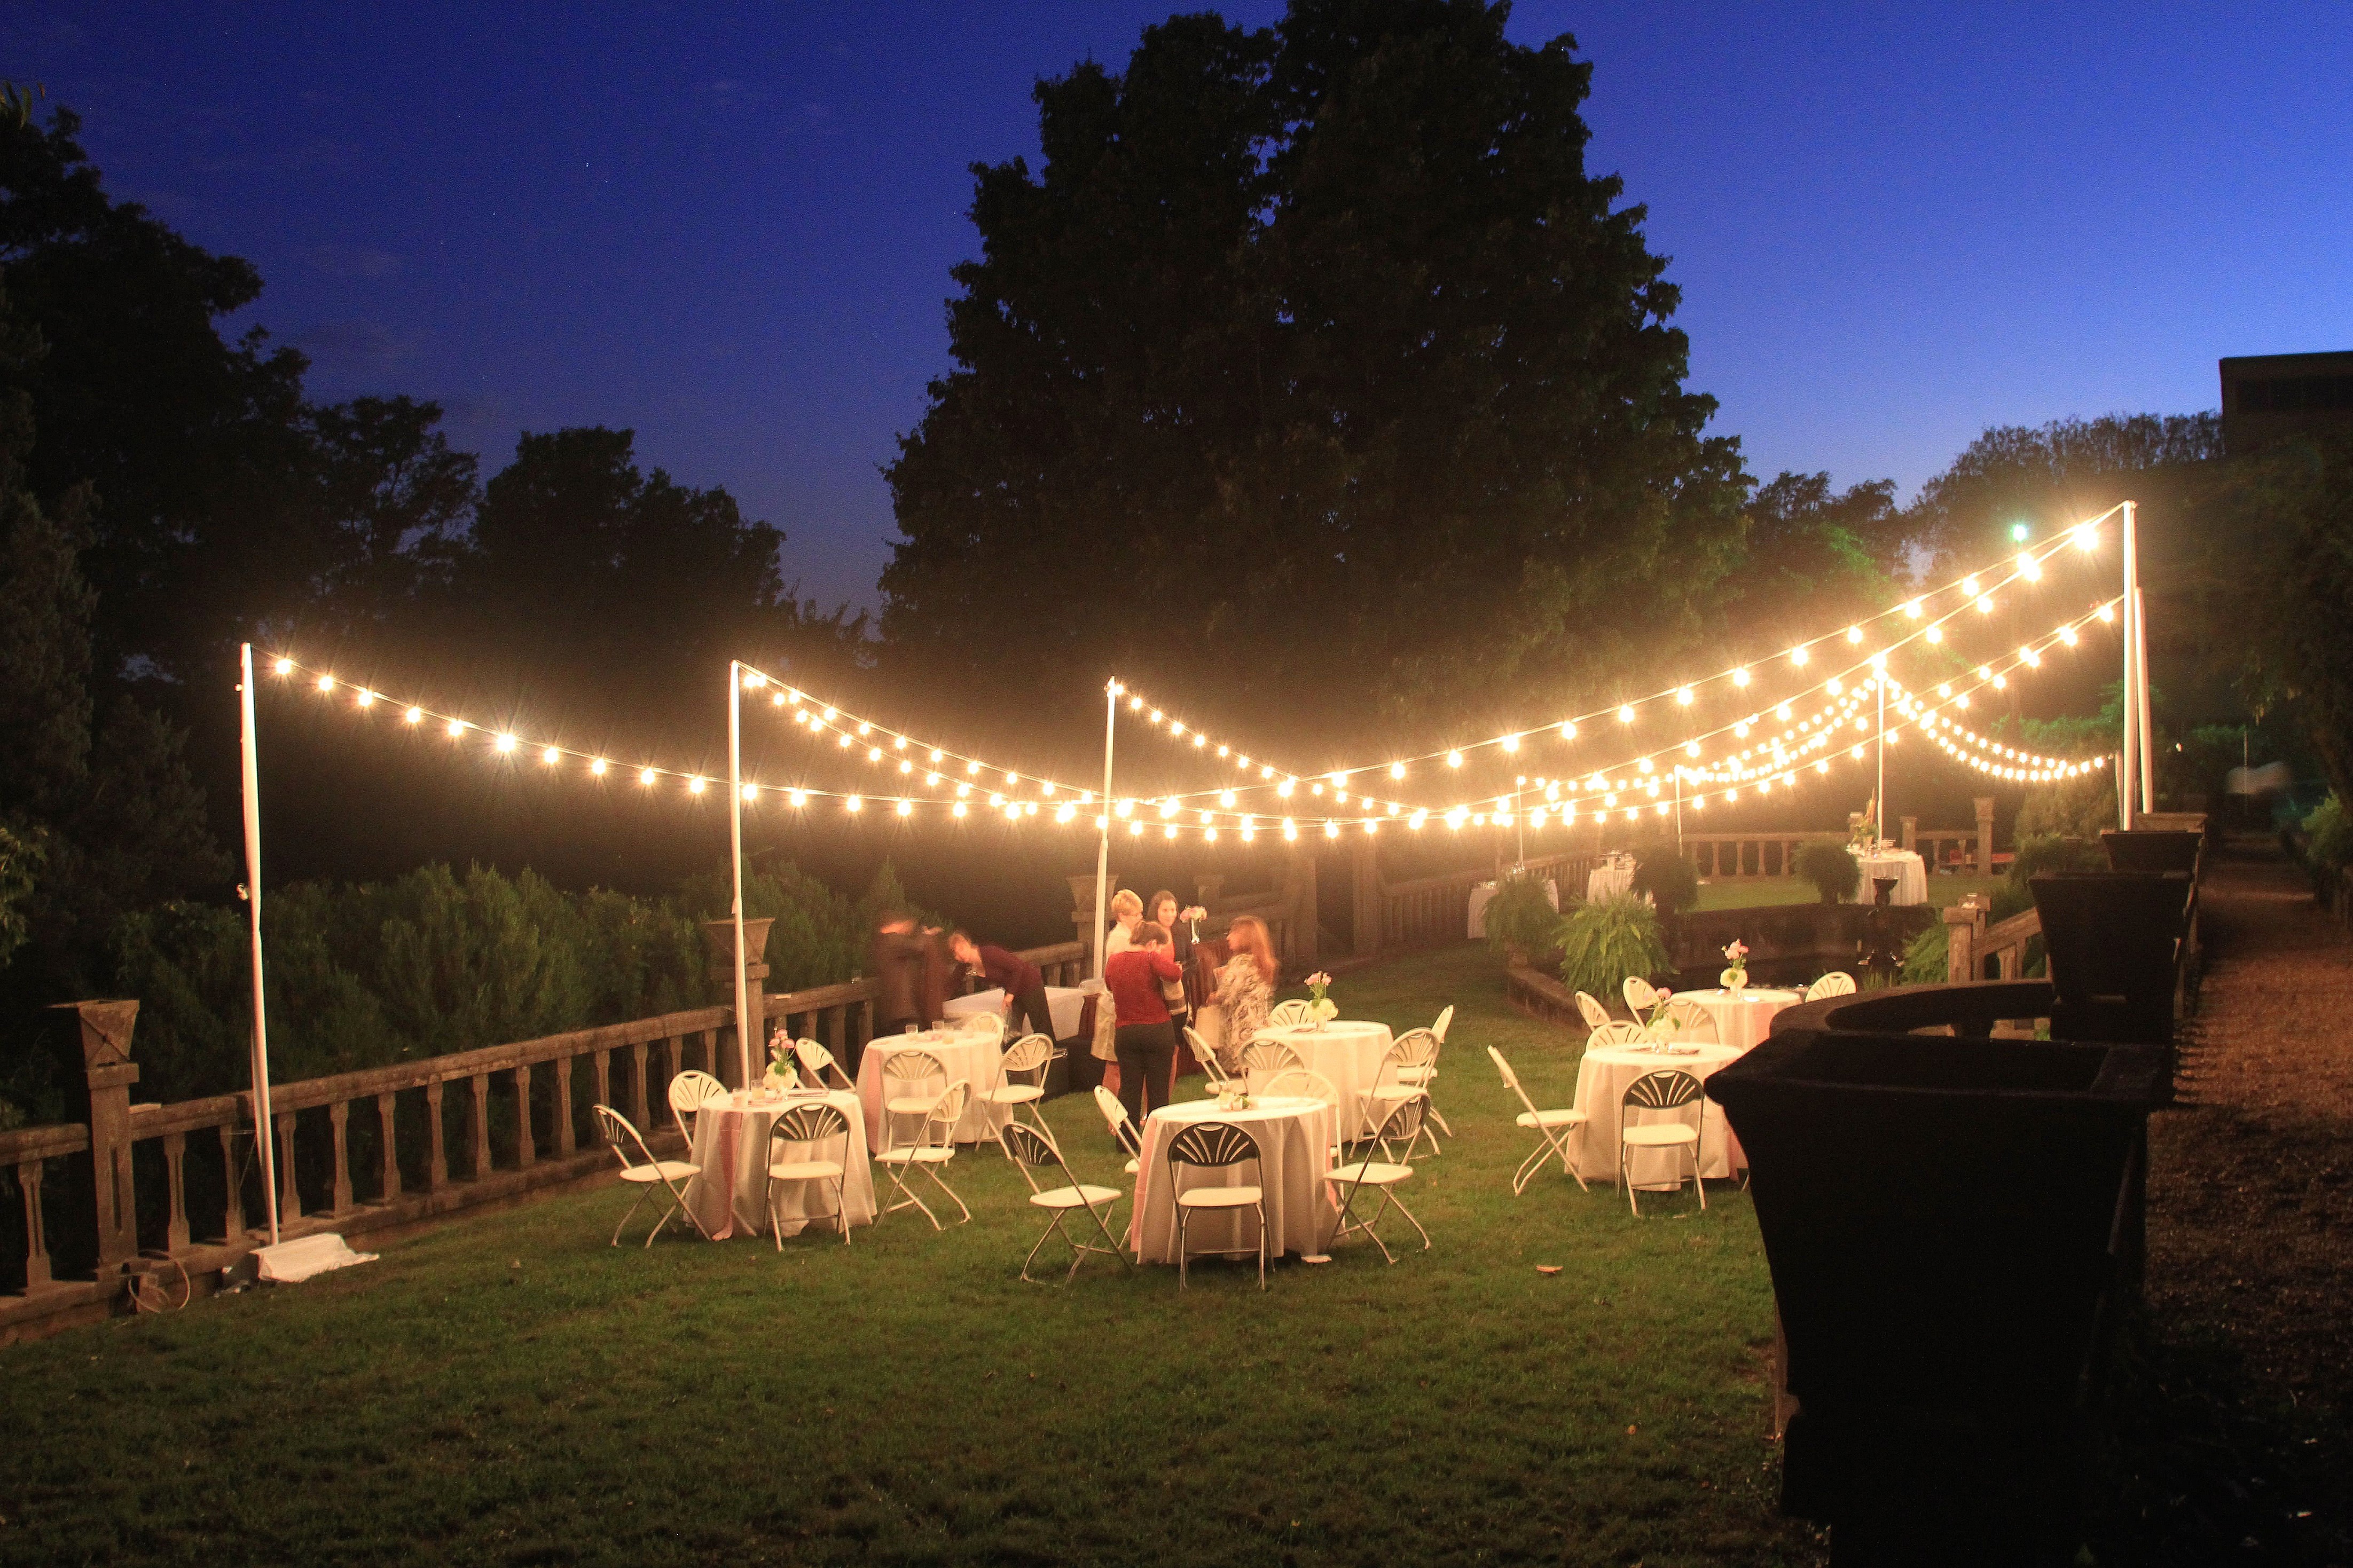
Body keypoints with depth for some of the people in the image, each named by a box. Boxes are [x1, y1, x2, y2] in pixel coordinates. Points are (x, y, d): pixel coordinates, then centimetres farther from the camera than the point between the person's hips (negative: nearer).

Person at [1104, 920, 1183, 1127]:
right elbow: (1173, 974, -31)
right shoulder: (1152, 958, -13)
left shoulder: (1113, 963, 5)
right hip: (1158, 1031, -4)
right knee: (1158, 1091, 5)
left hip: (1126, 1032, 4)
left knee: (1129, 1090, 9)